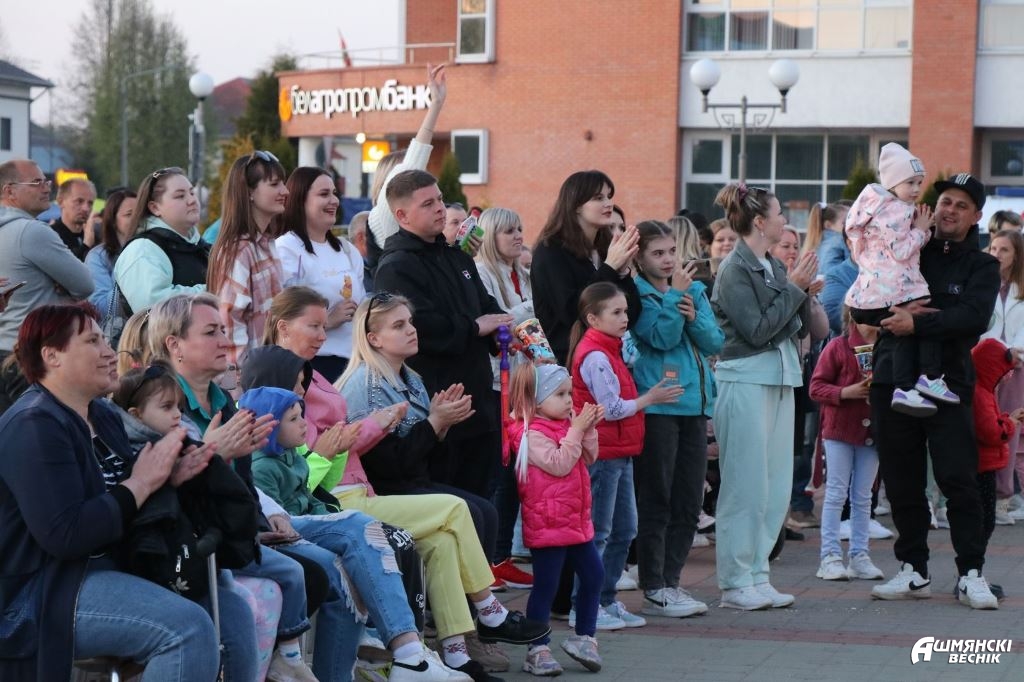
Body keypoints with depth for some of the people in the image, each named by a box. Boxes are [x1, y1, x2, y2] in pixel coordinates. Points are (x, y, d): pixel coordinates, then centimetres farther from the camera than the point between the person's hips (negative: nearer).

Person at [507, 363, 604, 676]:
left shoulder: (565, 425, 12)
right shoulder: (531, 435, -15)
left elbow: (588, 459, 13)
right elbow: (559, 464, -25)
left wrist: (589, 429, -1)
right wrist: (577, 430, -22)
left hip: (576, 519, 9)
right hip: (548, 524, -9)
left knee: (593, 575, 12)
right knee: (545, 586, -4)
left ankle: (584, 637, 25)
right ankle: (537, 650, 3)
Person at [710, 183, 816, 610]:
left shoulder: (774, 267, 13)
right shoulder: (734, 270, -10)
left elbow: (800, 327, 16)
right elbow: (757, 330, -17)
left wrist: (803, 290, 0)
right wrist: (793, 287, -12)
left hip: (779, 380, 8)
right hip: (745, 381, -8)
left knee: (777, 486, 8)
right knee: (746, 487, -5)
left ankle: (757, 578, 15)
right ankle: (735, 584, 1)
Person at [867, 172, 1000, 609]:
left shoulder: (982, 267, 6)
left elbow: (974, 315, -13)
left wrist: (919, 323, -23)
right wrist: (899, 310, -12)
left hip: (948, 384, -3)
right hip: (892, 382, 3)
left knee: (958, 481, -9)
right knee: (902, 483, 6)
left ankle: (971, 574, -2)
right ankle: (914, 572, 15)